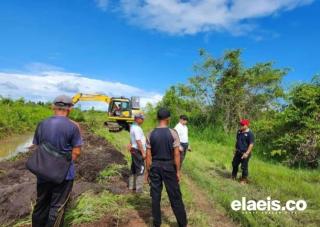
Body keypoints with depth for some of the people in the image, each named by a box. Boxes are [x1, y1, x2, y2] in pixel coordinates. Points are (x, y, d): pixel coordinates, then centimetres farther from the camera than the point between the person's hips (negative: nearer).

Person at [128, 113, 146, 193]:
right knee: (140, 170, -4)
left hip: (134, 150, 10)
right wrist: (143, 153, -20)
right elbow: (138, 141, -23)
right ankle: (139, 189, 0)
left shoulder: (132, 127, 11)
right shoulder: (137, 128, -19)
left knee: (134, 169, 17)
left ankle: (132, 186, 27)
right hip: (138, 151, -10)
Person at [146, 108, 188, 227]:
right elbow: (176, 154, -10)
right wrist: (178, 171, -1)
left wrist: (148, 171, 6)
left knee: (155, 196, 13)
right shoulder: (173, 133, -11)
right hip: (169, 166, -2)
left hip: (155, 166, 2)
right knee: (175, 196, 10)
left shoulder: (151, 134, -4)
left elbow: (148, 156, -2)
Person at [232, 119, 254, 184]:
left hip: (244, 153, -7)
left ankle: (244, 179, 20)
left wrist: (247, 153, -22)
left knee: (244, 167, 3)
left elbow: (251, 145, -18)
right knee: (234, 164, 16)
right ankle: (233, 176, 33)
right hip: (238, 152, 8)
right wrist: (236, 149, 17)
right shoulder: (239, 132, 7)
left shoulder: (250, 134, -16)